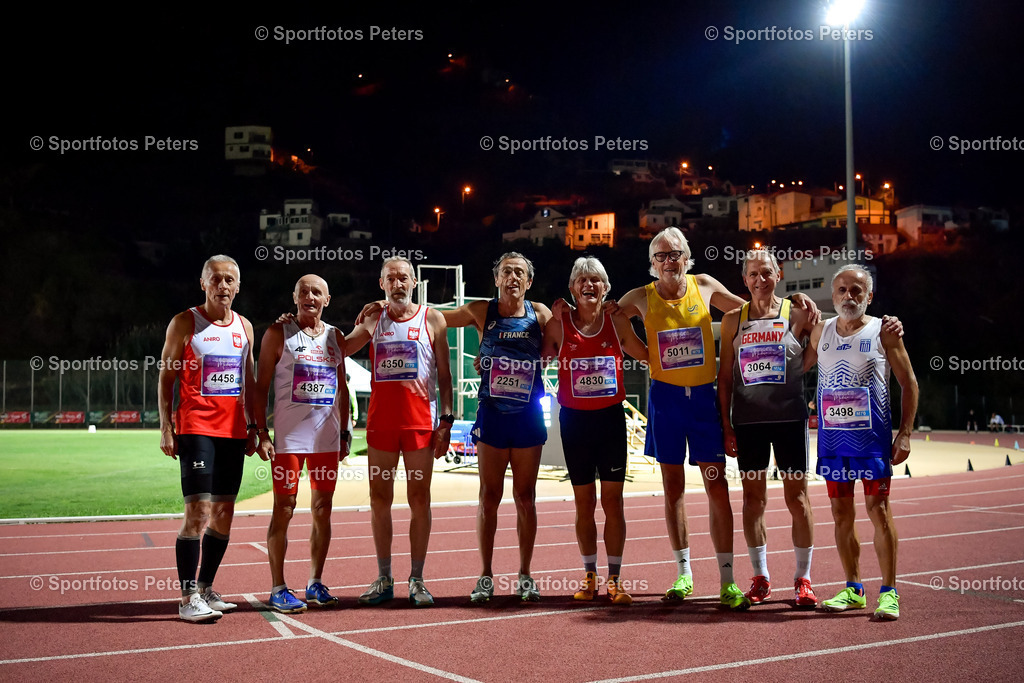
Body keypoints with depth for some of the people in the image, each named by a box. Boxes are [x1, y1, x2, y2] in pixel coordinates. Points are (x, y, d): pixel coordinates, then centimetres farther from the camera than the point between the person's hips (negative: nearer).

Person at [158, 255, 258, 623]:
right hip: (195, 429, -5)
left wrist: (252, 426, 14)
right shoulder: (185, 323, -1)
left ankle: (206, 588, 20)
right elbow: (166, 378, -1)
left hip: (233, 431, 6)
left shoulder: (244, 327, 13)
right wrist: (166, 428, -8)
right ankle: (188, 599, -7)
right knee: (197, 511, -12)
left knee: (224, 513, 8)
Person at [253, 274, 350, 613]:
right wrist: (261, 433, -9)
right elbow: (262, 386, -1)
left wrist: (344, 433, 12)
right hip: (289, 435, -4)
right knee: (284, 509, -3)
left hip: (327, 437, 4)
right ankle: (278, 589, 3)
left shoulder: (336, 338, 12)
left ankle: (315, 583, 17)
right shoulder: (278, 333, 0)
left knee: (322, 509, 7)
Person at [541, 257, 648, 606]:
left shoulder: (617, 321, 1)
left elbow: (648, 356, 11)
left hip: (611, 418, 0)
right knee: (584, 502, 7)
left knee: (612, 500, 1)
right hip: (574, 419, 0)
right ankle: (589, 575, 19)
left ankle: (614, 580, 9)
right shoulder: (559, 324, -1)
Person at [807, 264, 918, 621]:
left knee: (878, 509, -4)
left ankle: (888, 592, 4)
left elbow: (908, 383, 0)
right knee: (841, 512, 8)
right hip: (832, 435, 4)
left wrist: (905, 433, -6)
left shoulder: (883, 331, -1)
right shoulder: (820, 332, 10)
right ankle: (853, 590, 19)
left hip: (872, 434, -4)